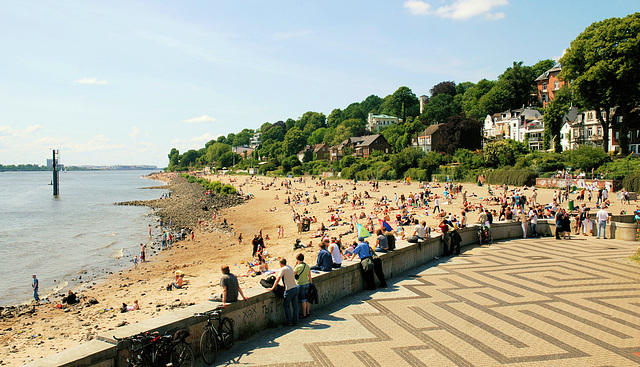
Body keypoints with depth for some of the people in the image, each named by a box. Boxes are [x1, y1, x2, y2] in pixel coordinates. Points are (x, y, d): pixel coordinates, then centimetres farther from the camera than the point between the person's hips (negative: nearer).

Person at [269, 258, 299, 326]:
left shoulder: (282, 269, -11)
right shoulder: (290, 268, 12)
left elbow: (277, 280, -14)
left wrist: (272, 288, -7)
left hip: (289, 290, -7)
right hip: (296, 288, 7)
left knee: (287, 306, 5)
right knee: (295, 305, 10)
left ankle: (289, 321, 6)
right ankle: (295, 321, 15)